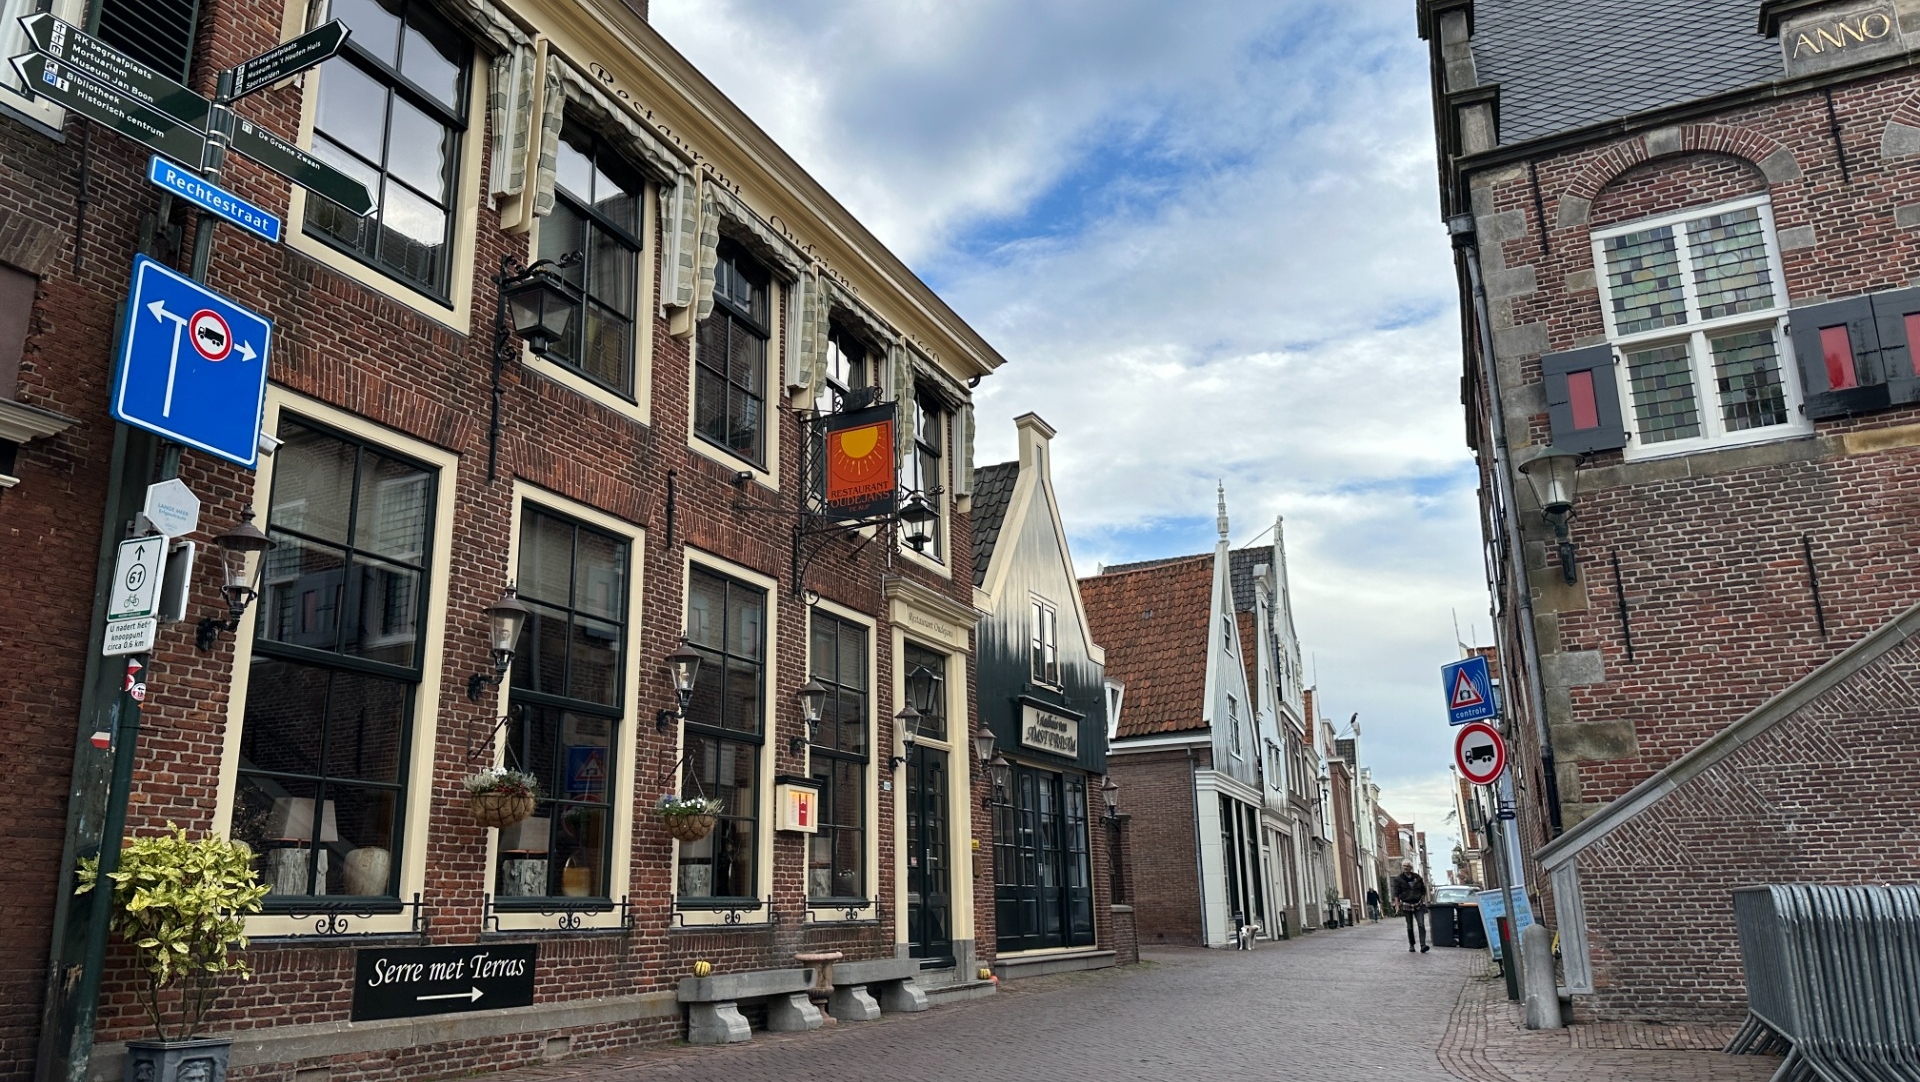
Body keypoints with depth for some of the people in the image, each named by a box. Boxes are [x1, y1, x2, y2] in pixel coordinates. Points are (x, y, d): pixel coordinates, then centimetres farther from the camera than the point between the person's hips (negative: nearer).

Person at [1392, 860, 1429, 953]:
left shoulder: (1417, 877, 6)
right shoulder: (1398, 879, 0)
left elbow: (1423, 890, 14)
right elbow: (1396, 893, -3)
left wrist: (1423, 902, 6)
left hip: (1418, 905, 1)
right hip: (1406, 905, -1)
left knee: (1421, 925, -11)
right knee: (1410, 927, 5)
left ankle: (1423, 945, -16)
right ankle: (1411, 946, 17)